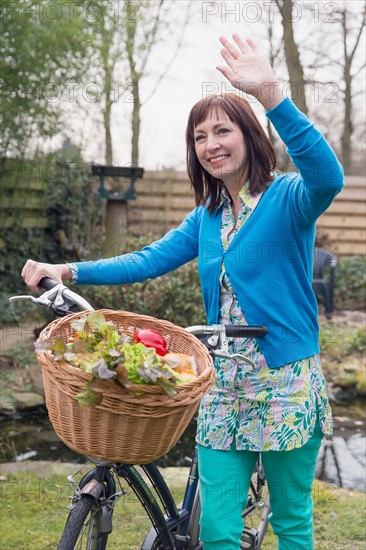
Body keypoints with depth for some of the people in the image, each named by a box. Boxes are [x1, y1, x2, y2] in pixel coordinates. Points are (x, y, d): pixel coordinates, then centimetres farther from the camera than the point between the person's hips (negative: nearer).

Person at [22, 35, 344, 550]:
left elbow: (327, 178, -32)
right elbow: (151, 259, 7)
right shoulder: (207, 217, 10)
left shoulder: (287, 197, -10)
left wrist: (272, 95, -43)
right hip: (224, 384, 5)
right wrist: (70, 271, -4)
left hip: (286, 382, -5)